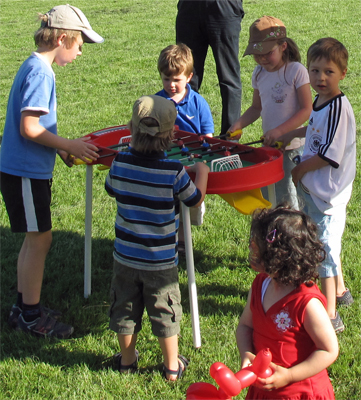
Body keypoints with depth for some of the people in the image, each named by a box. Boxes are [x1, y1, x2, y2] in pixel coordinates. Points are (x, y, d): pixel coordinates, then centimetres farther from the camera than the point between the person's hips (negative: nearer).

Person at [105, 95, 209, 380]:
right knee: (165, 313, 13)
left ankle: (127, 359, 33)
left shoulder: (120, 163, -10)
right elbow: (196, 199, -4)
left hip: (125, 257, 2)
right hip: (161, 260, -2)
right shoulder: (174, 172, -19)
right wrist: (201, 172, 11)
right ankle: (172, 366, 25)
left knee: (125, 309, 18)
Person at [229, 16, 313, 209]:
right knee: (266, 195, 12)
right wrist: (239, 124, -5)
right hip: (268, 146, 6)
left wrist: (279, 130, -25)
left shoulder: (297, 71, -13)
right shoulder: (259, 73, 5)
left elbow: (306, 110, -16)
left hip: (292, 147, -6)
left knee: (285, 197, 2)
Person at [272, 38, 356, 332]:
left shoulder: (338, 108, -24)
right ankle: (339, 290, 43)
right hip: (313, 188, 10)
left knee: (325, 248, -2)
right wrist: (294, 134, 19)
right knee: (328, 243, 24)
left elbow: (330, 155, -26)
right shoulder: (321, 101, 4)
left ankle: (330, 316, 7)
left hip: (327, 193, -10)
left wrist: (300, 170, -15)